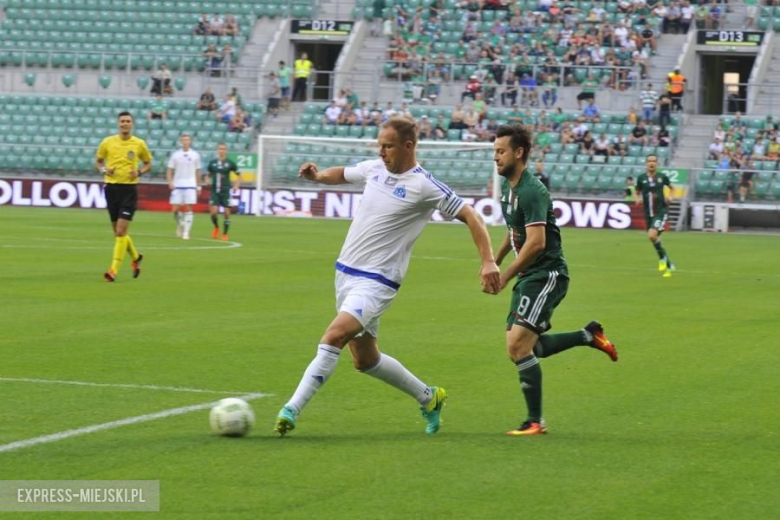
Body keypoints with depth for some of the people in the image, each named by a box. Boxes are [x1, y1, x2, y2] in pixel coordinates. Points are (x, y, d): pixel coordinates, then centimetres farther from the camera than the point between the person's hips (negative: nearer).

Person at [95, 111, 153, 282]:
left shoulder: (139, 144, 0)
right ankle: (136, 256, 36)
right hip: (111, 188, 3)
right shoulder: (107, 142, 3)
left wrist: (139, 172, -8)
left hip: (129, 189, -3)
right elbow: (98, 161, 15)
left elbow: (148, 164, 12)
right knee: (118, 232, 10)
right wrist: (104, 170, -7)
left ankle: (114, 269, -12)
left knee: (121, 231, -13)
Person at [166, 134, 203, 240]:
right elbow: (170, 170, 5)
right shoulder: (175, 155, 4)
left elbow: (197, 172, 12)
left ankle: (186, 232, -3)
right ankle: (180, 224, 26)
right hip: (177, 186, 0)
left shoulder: (195, 155, 6)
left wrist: (199, 186, 9)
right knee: (175, 209, -3)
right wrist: (170, 182, -10)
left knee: (188, 208, -7)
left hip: (190, 185, 0)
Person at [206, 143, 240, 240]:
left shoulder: (230, 163, -1)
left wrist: (236, 185, -6)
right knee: (214, 212, -10)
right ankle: (216, 227, 19)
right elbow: (208, 175, 16)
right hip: (214, 191, 1)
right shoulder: (212, 163, 4)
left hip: (225, 191, -1)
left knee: (227, 213, -1)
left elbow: (239, 176, 8)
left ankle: (225, 234, 13)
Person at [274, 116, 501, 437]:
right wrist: (317, 175, 4)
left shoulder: (424, 186, -12)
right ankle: (428, 398, 34)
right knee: (364, 359, 15)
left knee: (334, 336, -26)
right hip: (345, 273, 8)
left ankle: (292, 410, -26)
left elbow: (470, 217, -10)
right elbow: (342, 174, 27)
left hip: (377, 281, -8)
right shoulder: (374, 169, 7)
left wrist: (488, 262, -20)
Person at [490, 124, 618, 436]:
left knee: (518, 345, -16)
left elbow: (535, 243, -27)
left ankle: (535, 422, -9)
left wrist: (505, 277, -23)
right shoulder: (508, 186, 11)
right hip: (529, 277, 10)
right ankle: (589, 335, 23)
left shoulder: (531, 191, -20)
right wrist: (494, 261, 25)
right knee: (520, 347, 10)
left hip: (547, 274, -10)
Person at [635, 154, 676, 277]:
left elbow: (671, 187, 16)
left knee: (652, 235, -25)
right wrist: (638, 199, -9)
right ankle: (669, 265, 26)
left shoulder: (662, 177, -2)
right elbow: (637, 192, 12)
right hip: (648, 214, 4)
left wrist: (670, 197, -3)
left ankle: (662, 258, -2)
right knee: (655, 239, 9)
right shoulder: (641, 178, 0)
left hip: (661, 212, -4)